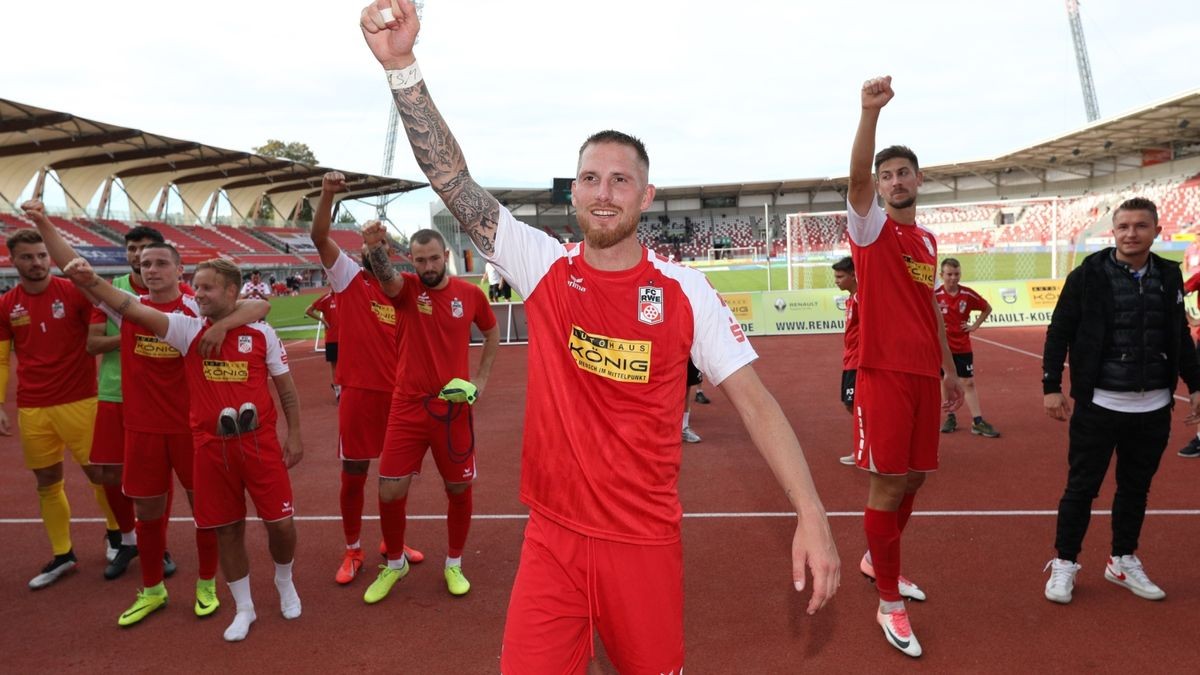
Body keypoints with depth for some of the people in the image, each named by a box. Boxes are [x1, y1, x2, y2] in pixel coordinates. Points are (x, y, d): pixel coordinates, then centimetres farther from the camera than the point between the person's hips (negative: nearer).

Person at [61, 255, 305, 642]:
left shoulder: (261, 333, -2)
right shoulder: (187, 329, 0)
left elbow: (285, 387, 4)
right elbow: (133, 309, -13)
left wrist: (294, 435, 3)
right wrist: (90, 282, -29)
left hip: (260, 442, -1)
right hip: (212, 446, 1)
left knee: (280, 522, 3)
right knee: (227, 529, 10)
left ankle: (284, 583, 34)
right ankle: (244, 608, 29)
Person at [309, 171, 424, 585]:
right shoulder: (348, 277, 0)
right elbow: (319, 237, -14)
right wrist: (328, 194, -27)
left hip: (397, 393, 3)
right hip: (358, 392, -3)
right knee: (352, 475, 6)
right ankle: (353, 552, 24)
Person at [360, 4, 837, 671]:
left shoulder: (686, 291, -6)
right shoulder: (543, 267, -4)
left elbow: (754, 401, -7)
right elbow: (451, 179, -11)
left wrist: (812, 515, -14)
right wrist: (401, 64, -22)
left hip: (646, 540, 0)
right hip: (552, 537, 1)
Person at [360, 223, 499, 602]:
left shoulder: (471, 294, 0)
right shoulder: (406, 289, -4)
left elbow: (492, 332, 17)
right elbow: (387, 278, -29)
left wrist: (481, 378, 7)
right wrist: (375, 247, -50)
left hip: (454, 407, 1)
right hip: (408, 407, 0)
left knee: (459, 489, 10)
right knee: (390, 491, 1)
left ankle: (454, 565, 32)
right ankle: (395, 563, 27)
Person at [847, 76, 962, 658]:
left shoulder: (928, 240, 17)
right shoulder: (870, 227, -2)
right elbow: (857, 176, -23)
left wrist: (948, 367, 21)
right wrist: (871, 111, -36)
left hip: (924, 374, 7)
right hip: (884, 373, -7)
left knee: (913, 476, 14)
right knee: (889, 482, -4)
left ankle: (877, 559, 37)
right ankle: (890, 604, 8)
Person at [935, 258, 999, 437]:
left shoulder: (968, 295, -4)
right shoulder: (935, 295, -9)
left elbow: (987, 308, 12)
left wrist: (975, 325, 3)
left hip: (963, 347, 1)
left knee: (968, 383, 2)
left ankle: (978, 422, 3)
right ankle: (950, 417, 22)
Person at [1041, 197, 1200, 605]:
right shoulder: (1088, 275, -6)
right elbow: (1058, 333, -6)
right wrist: (1051, 387, -10)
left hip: (1153, 407, 4)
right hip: (1099, 405, -4)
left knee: (1136, 488, 15)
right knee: (1082, 486, 3)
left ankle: (1123, 562, 31)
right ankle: (1064, 563, 17)